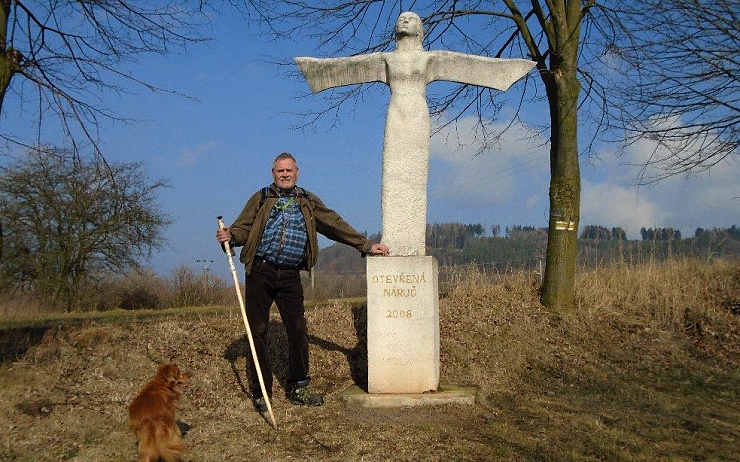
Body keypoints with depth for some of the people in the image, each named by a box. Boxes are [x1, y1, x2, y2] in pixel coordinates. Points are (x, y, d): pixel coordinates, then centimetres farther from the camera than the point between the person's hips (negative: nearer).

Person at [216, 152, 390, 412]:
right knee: (258, 331, 0)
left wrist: (366, 245, 9)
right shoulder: (261, 199, 9)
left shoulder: (308, 202, 14)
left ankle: (297, 389, 17)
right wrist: (229, 236, -21)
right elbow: (243, 228, 2)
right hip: (260, 273, -2)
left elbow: (335, 225, 13)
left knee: (298, 331, 3)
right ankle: (260, 392, 10)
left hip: (290, 276, 2)